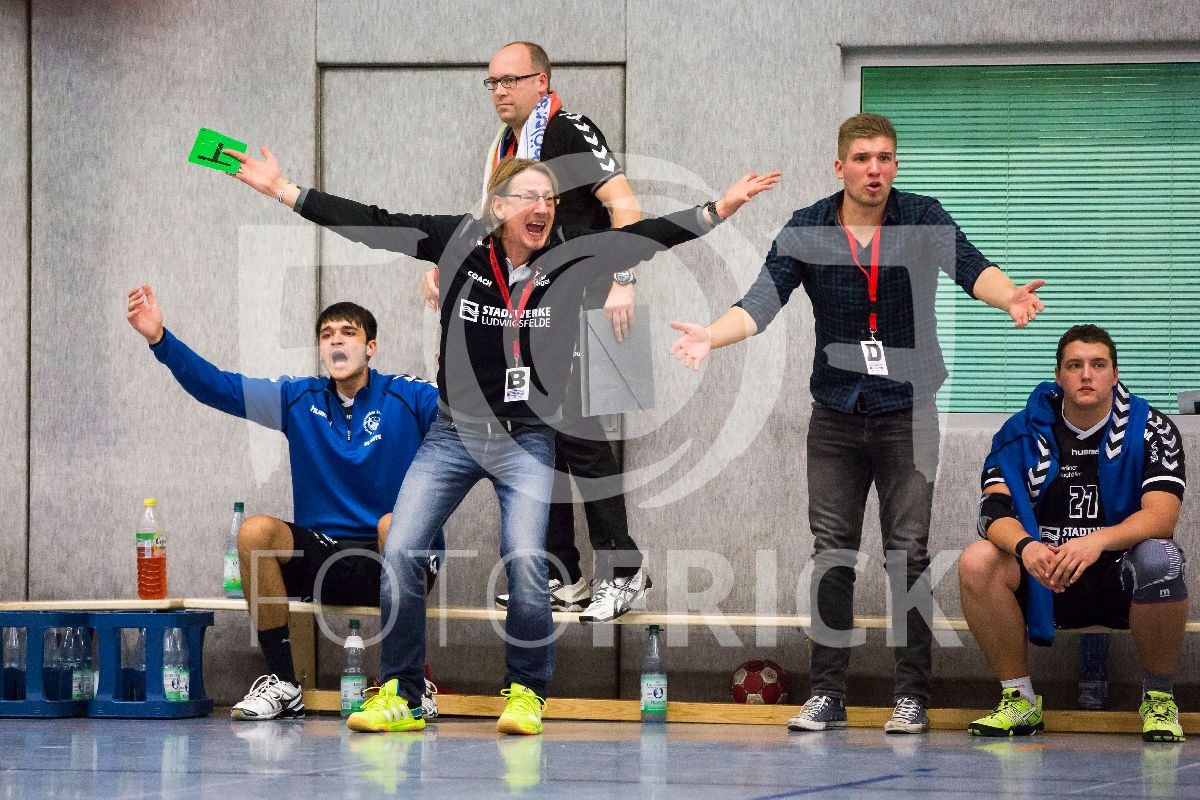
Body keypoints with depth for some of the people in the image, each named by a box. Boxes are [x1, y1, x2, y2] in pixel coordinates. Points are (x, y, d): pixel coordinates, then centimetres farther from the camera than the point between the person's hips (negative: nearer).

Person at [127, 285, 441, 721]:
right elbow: (216, 386, 2)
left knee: (393, 525, -36)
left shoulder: (408, 398, -2)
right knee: (256, 531, -21)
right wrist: (159, 339, -11)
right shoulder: (300, 399, 8)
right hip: (326, 563, 4)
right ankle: (284, 684, -16)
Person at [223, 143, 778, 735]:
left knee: (525, 559, -19)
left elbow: (648, 236, -9)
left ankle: (526, 692, 2)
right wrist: (283, 191, -12)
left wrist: (721, 208, -18)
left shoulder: (570, 256, -6)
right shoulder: (460, 243, -7)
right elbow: (370, 224, -8)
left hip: (527, 440, -1)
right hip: (453, 432, 1)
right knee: (399, 553, -8)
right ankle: (400, 697, 6)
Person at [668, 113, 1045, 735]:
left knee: (908, 553, -2)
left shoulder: (922, 221, -5)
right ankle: (826, 694, 8)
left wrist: (1008, 296, -43)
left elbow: (970, 268, -21)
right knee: (831, 554, 3)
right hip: (835, 415, 2)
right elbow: (762, 301, -9)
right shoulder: (806, 231, -2)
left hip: (906, 412, -2)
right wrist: (712, 336, -27)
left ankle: (911, 695, 4)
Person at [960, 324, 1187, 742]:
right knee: (977, 561, -24)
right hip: (1045, 581, 2)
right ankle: (1019, 699, -10)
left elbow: (1161, 516, -17)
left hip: (1120, 579, -2)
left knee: (1159, 559, -35)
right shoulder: (1024, 431, 1)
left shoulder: (1150, 429, -5)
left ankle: (1159, 697, -14)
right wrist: (1025, 546, -34)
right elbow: (993, 509, -9)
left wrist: (1097, 542, -37)